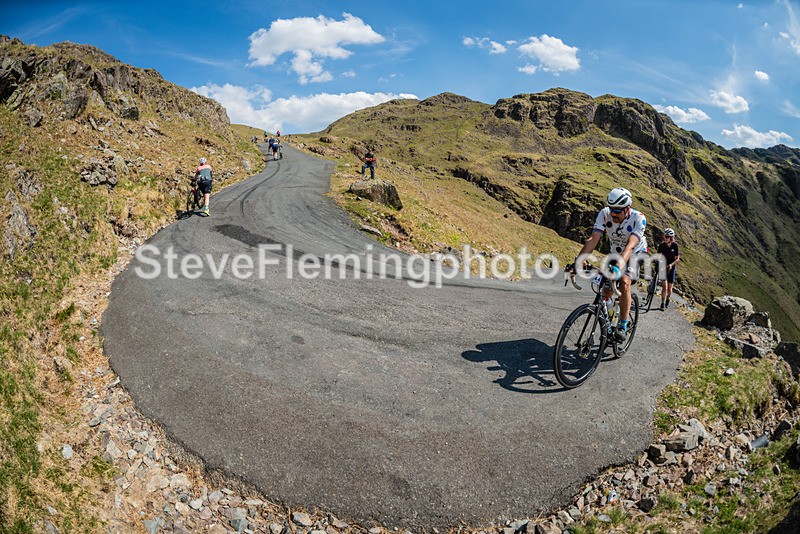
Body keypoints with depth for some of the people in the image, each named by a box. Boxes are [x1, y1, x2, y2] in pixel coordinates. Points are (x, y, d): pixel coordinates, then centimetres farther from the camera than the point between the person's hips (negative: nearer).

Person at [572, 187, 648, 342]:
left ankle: (623, 327, -15)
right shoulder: (605, 214, -25)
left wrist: (619, 266, -63)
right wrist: (577, 262, -46)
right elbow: (593, 239, -33)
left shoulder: (638, 218, -34)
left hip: (636, 253, -4)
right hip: (615, 253, 4)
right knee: (607, 288, 2)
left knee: (624, 283, -26)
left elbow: (630, 246, -46)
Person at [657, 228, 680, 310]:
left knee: (669, 288, 8)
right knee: (664, 286, -15)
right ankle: (663, 304, -7)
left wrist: (671, 264, -23)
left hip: (671, 267, 1)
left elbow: (677, 259, -6)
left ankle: (667, 299, 37)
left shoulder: (675, 245, -11)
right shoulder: (662, 245, -10)